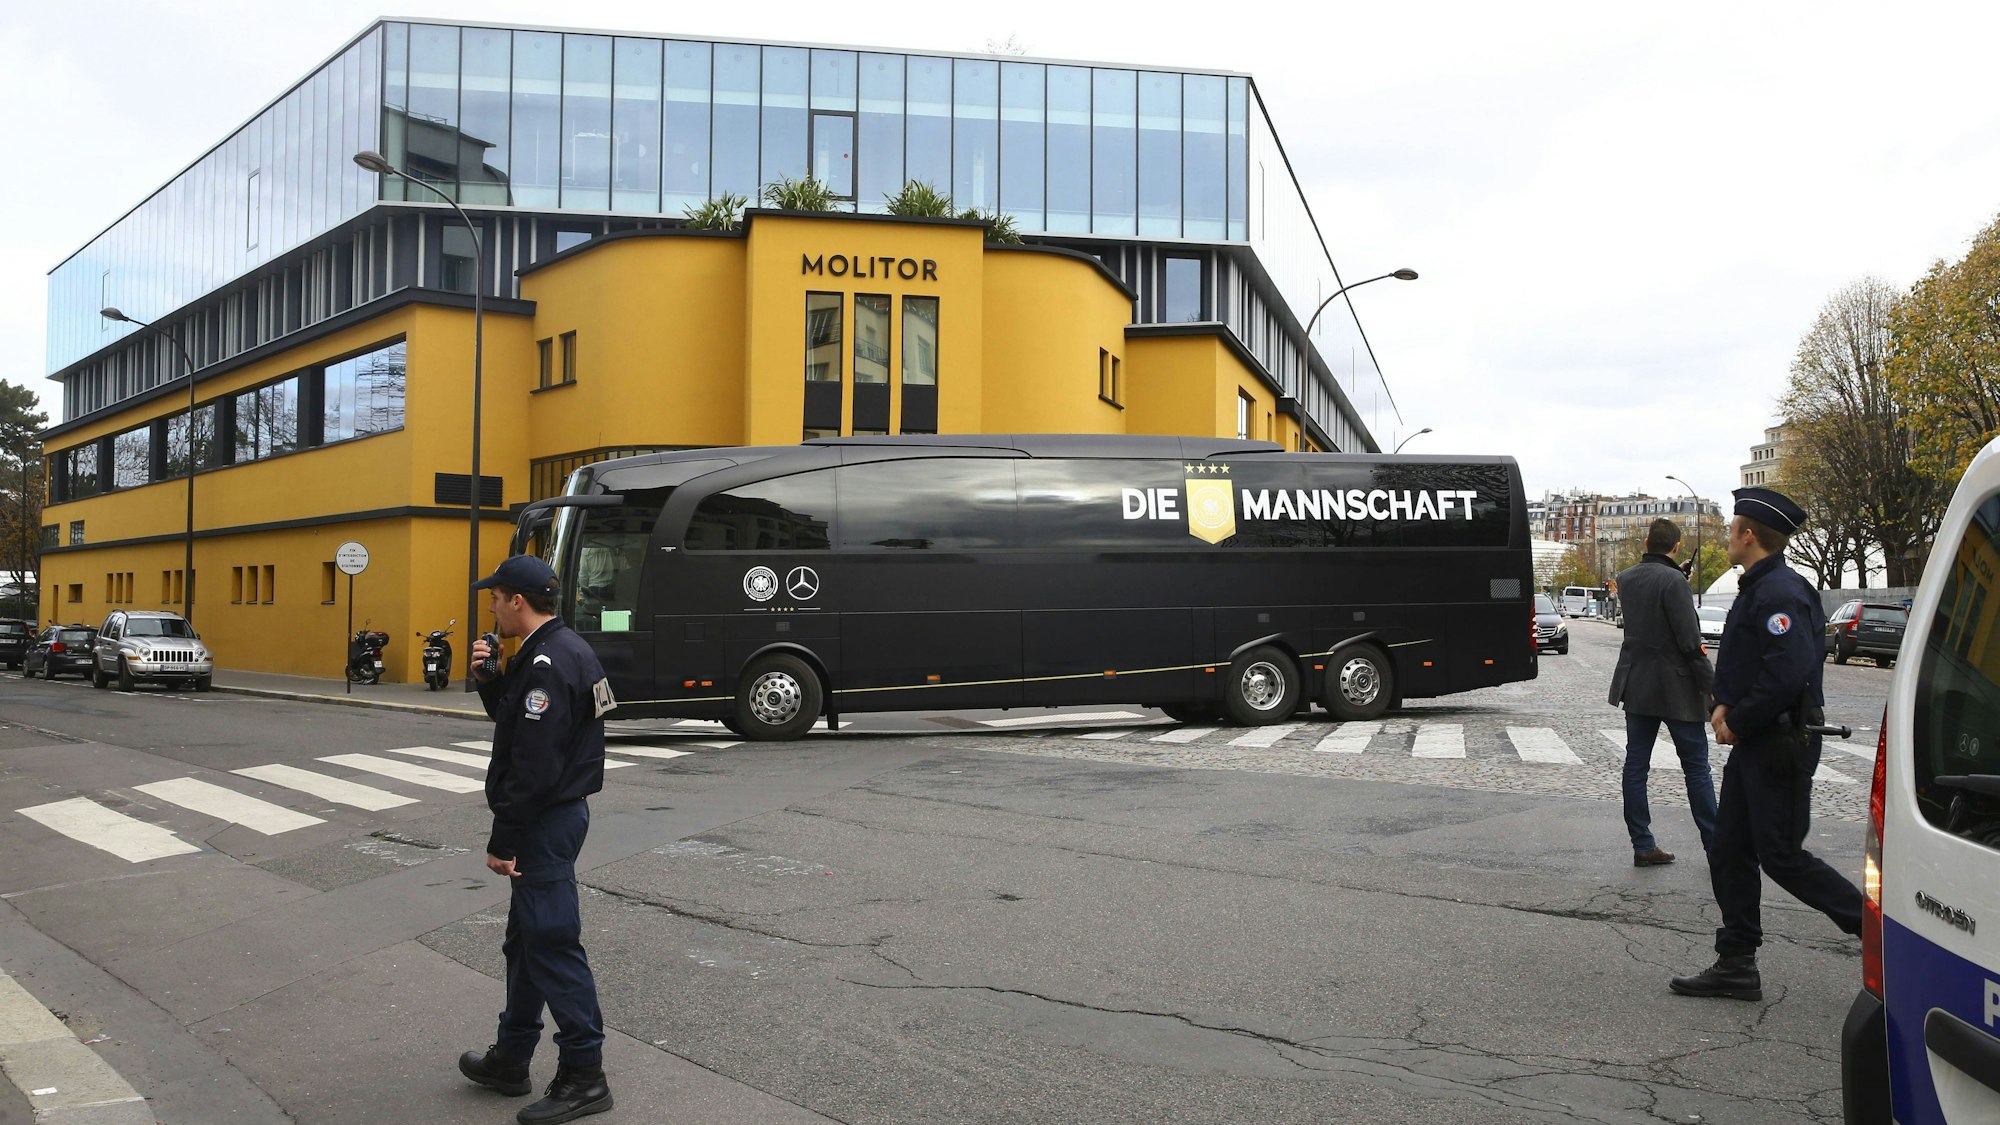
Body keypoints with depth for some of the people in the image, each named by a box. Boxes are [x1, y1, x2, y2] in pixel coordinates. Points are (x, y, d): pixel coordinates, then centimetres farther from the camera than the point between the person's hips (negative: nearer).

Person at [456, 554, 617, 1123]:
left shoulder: (548, 663, -22)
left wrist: (502, 841, -18)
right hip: (555, 814, 11)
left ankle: (583, 1076, 7)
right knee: (525, 941, 19)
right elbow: (514, 719, 21)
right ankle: (511, 1059, 32)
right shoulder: (561, 649, 11)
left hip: (545, 821, -11)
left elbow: (533, 766, -24)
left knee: (552, 945, -3)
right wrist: (489, 677, 5)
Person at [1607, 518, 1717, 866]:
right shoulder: (1673, 581, -16)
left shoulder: (1625, 580, 5)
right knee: (1696, 769, 3)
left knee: (1635, 766, 7)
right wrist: (1712, 688, -13)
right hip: (1676, 688, -6)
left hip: (1636, 688, 6)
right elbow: (1690, 642, -19)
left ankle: (1642, 846, 9)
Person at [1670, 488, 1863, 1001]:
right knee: (1730, 853, 11)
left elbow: (1788, 675, -28)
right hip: (1754, 746, 10)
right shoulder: (1757, 588, 14)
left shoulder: (1780, 593, -19)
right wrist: (1725, 705, 2)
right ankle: (1736, 966, 17)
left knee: (1781, 855, -4)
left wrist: (1738, 722, -17)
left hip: (1780, 747, -10)